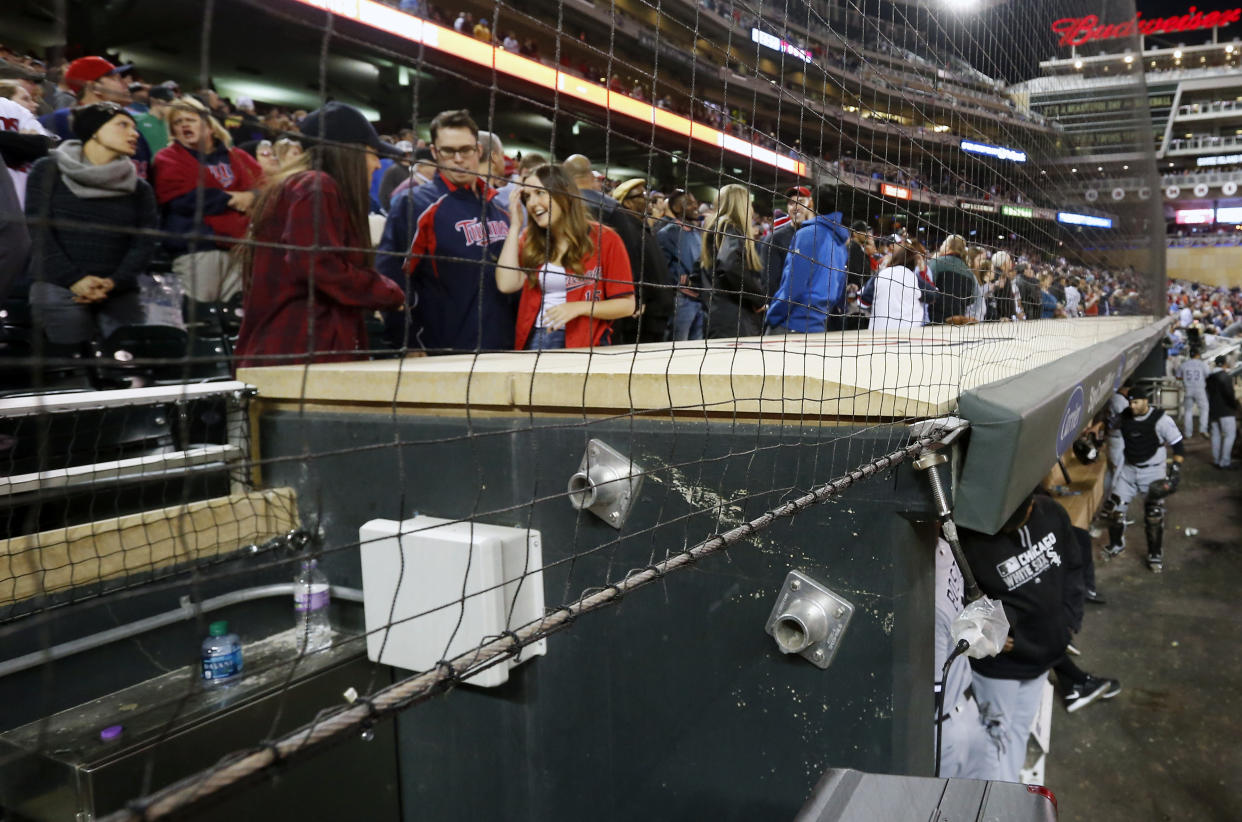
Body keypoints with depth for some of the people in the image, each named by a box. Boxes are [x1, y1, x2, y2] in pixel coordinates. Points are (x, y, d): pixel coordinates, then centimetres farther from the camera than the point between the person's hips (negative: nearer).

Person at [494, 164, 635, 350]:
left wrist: (578, 307, -17)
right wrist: (515, 226, -2)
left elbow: (627, 304, -4)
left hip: (583, 344, -3)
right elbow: (507, 284, -8)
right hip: (533, 341, 3)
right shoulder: (530, 240, 10)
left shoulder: (604, 239, -3)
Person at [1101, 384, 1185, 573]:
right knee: (1113, 506, 2)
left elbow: (1178, 446, -10)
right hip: (1128, 469, 4)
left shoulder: (1161, 420, -16)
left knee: (1153, 514, -5)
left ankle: (1155, 555, 12)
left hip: (1153, 472, -4)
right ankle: (1116, 544, 25)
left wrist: (1175, 469, -17)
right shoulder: (1123, 418, -3)